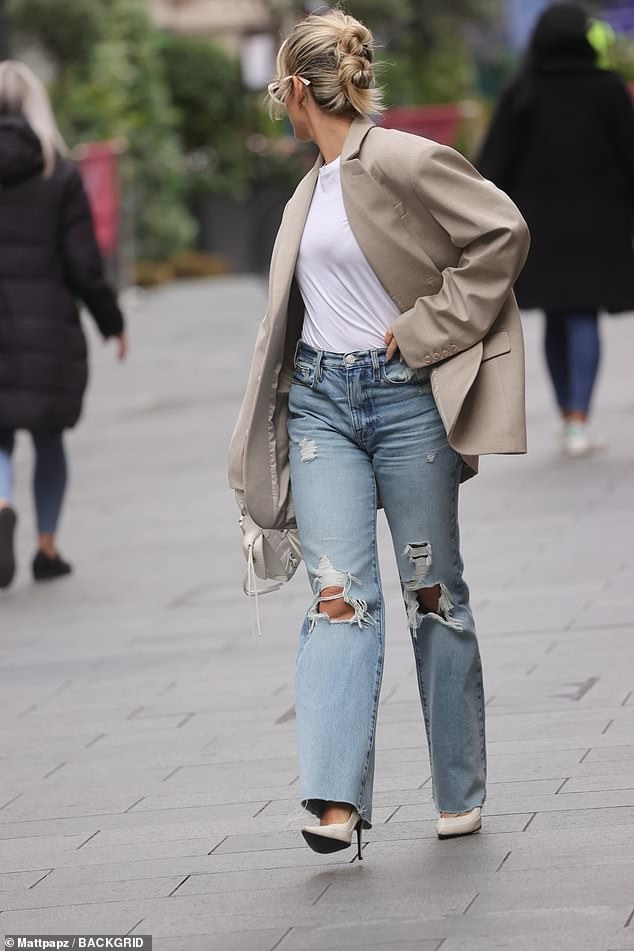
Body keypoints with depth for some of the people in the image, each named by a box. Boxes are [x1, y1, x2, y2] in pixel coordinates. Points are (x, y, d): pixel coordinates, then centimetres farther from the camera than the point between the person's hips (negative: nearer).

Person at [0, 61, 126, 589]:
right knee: (49, 440, 16)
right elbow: (84, 266, -6)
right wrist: (112, 323, 8)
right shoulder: (59, 175, -5)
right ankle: (47, 547, 21)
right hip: (47, 327, 0)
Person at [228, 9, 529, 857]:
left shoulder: (401, 163, -11)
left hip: (405, 395, -6)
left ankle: (461, 794, 16)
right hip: (321, 398, 6)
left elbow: (503, 233, -16)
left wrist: (427, 329, -13)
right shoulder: (313, 189, 15)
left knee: (433, 591, 4)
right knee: (339, 590, -6)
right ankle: (337, 800, -15)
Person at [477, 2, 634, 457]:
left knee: (557, 318, 15)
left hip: (540, 221, 2)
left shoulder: (522, 93, -1)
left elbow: (495, 163, -4)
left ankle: (569, 416, 23)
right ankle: (579, 424, -16)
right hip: (596, 222, -2)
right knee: (584, 319, -1)